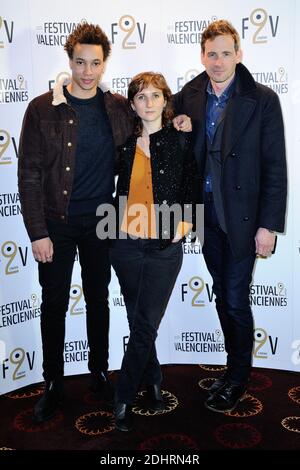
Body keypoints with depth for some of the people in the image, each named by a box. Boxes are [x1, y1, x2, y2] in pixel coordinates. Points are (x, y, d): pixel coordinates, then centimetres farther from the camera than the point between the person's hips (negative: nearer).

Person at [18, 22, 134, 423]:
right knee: (55, 304, 8)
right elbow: (29, 175, -7)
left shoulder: (119, 108, 1)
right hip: (57, 224, -2)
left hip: (102, 223, 2)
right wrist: (38, 232, -12)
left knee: (98, 300, 15)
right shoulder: (43, 108, -7)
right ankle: (53, 383, 26)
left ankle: (99, 372, 33)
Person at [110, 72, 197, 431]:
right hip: (126, 244, 2)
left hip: (165, 247, -2)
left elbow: (191, 187, 6)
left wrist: (184, 223, -6)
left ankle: (124, 397, 17)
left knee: (145, 325, 1)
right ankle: (152, 381, 31)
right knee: (139, 322, 11)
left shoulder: (180, 141, 1)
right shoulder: (125, 142, 5)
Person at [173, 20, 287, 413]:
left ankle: (238, 377, 23)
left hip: (241, 216, -4)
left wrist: (268, 225, -12)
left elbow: (275, 167, -8)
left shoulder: (262, 100, -8)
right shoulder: (188, 97, 3)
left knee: (235, 298, 2)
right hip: (206, 213, 4)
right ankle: (237, 363, 33)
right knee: (222, 293, 15)